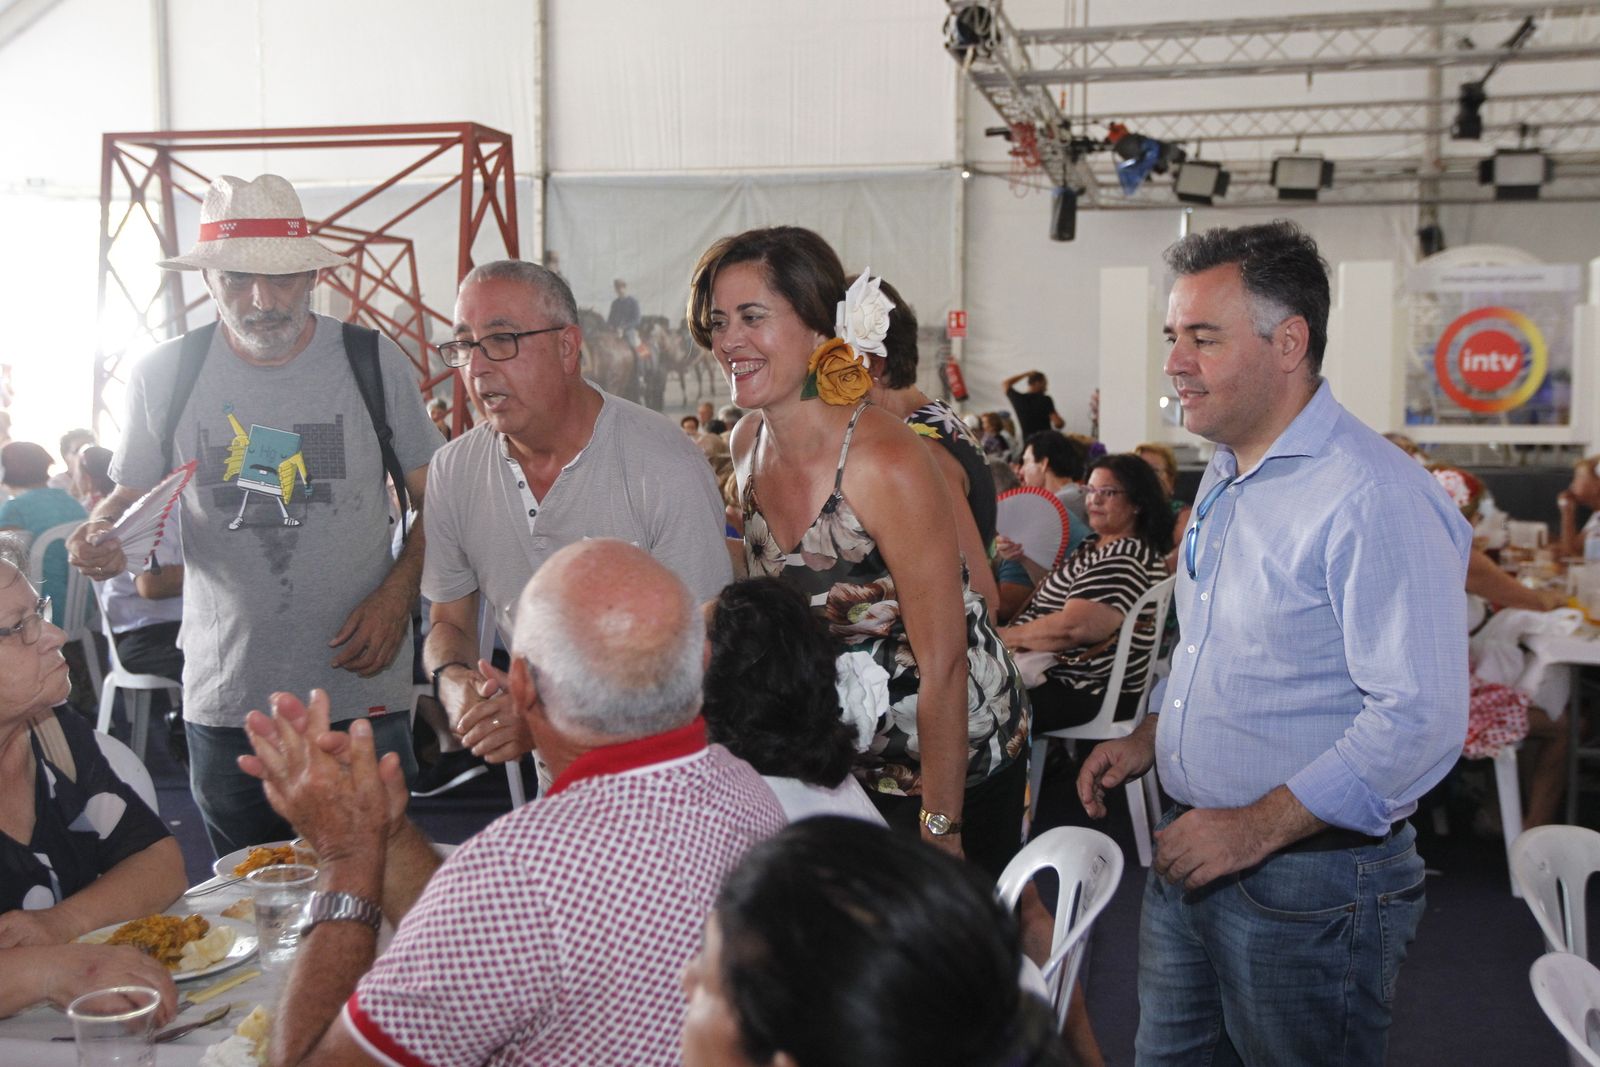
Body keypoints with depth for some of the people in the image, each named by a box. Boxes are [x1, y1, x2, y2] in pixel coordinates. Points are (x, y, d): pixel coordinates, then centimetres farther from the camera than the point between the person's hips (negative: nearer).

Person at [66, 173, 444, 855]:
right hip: (224, 703, 2)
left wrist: (396, 594, -10)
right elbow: (129, 496, 13)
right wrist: (102, 537, -9)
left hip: (364, 696, -1)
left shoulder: (372, 361, -2)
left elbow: (436, 501, 4)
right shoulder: (164, 376, 0)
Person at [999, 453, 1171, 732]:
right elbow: (1061, 594, 27)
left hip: (1088, 694, -11)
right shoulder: (1096, 546, 15)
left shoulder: (1126, 558, -17)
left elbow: (1071, 627, -25)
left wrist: (1001, 635, -16)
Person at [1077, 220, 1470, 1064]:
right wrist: (1151, 738, 9)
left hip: (1309, 881, -8)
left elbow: (1421, 719, -26)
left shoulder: (1373, 498, -21)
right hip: (1191, 855, 9)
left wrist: (1256, 829, -23)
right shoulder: (1223, 478, 10)